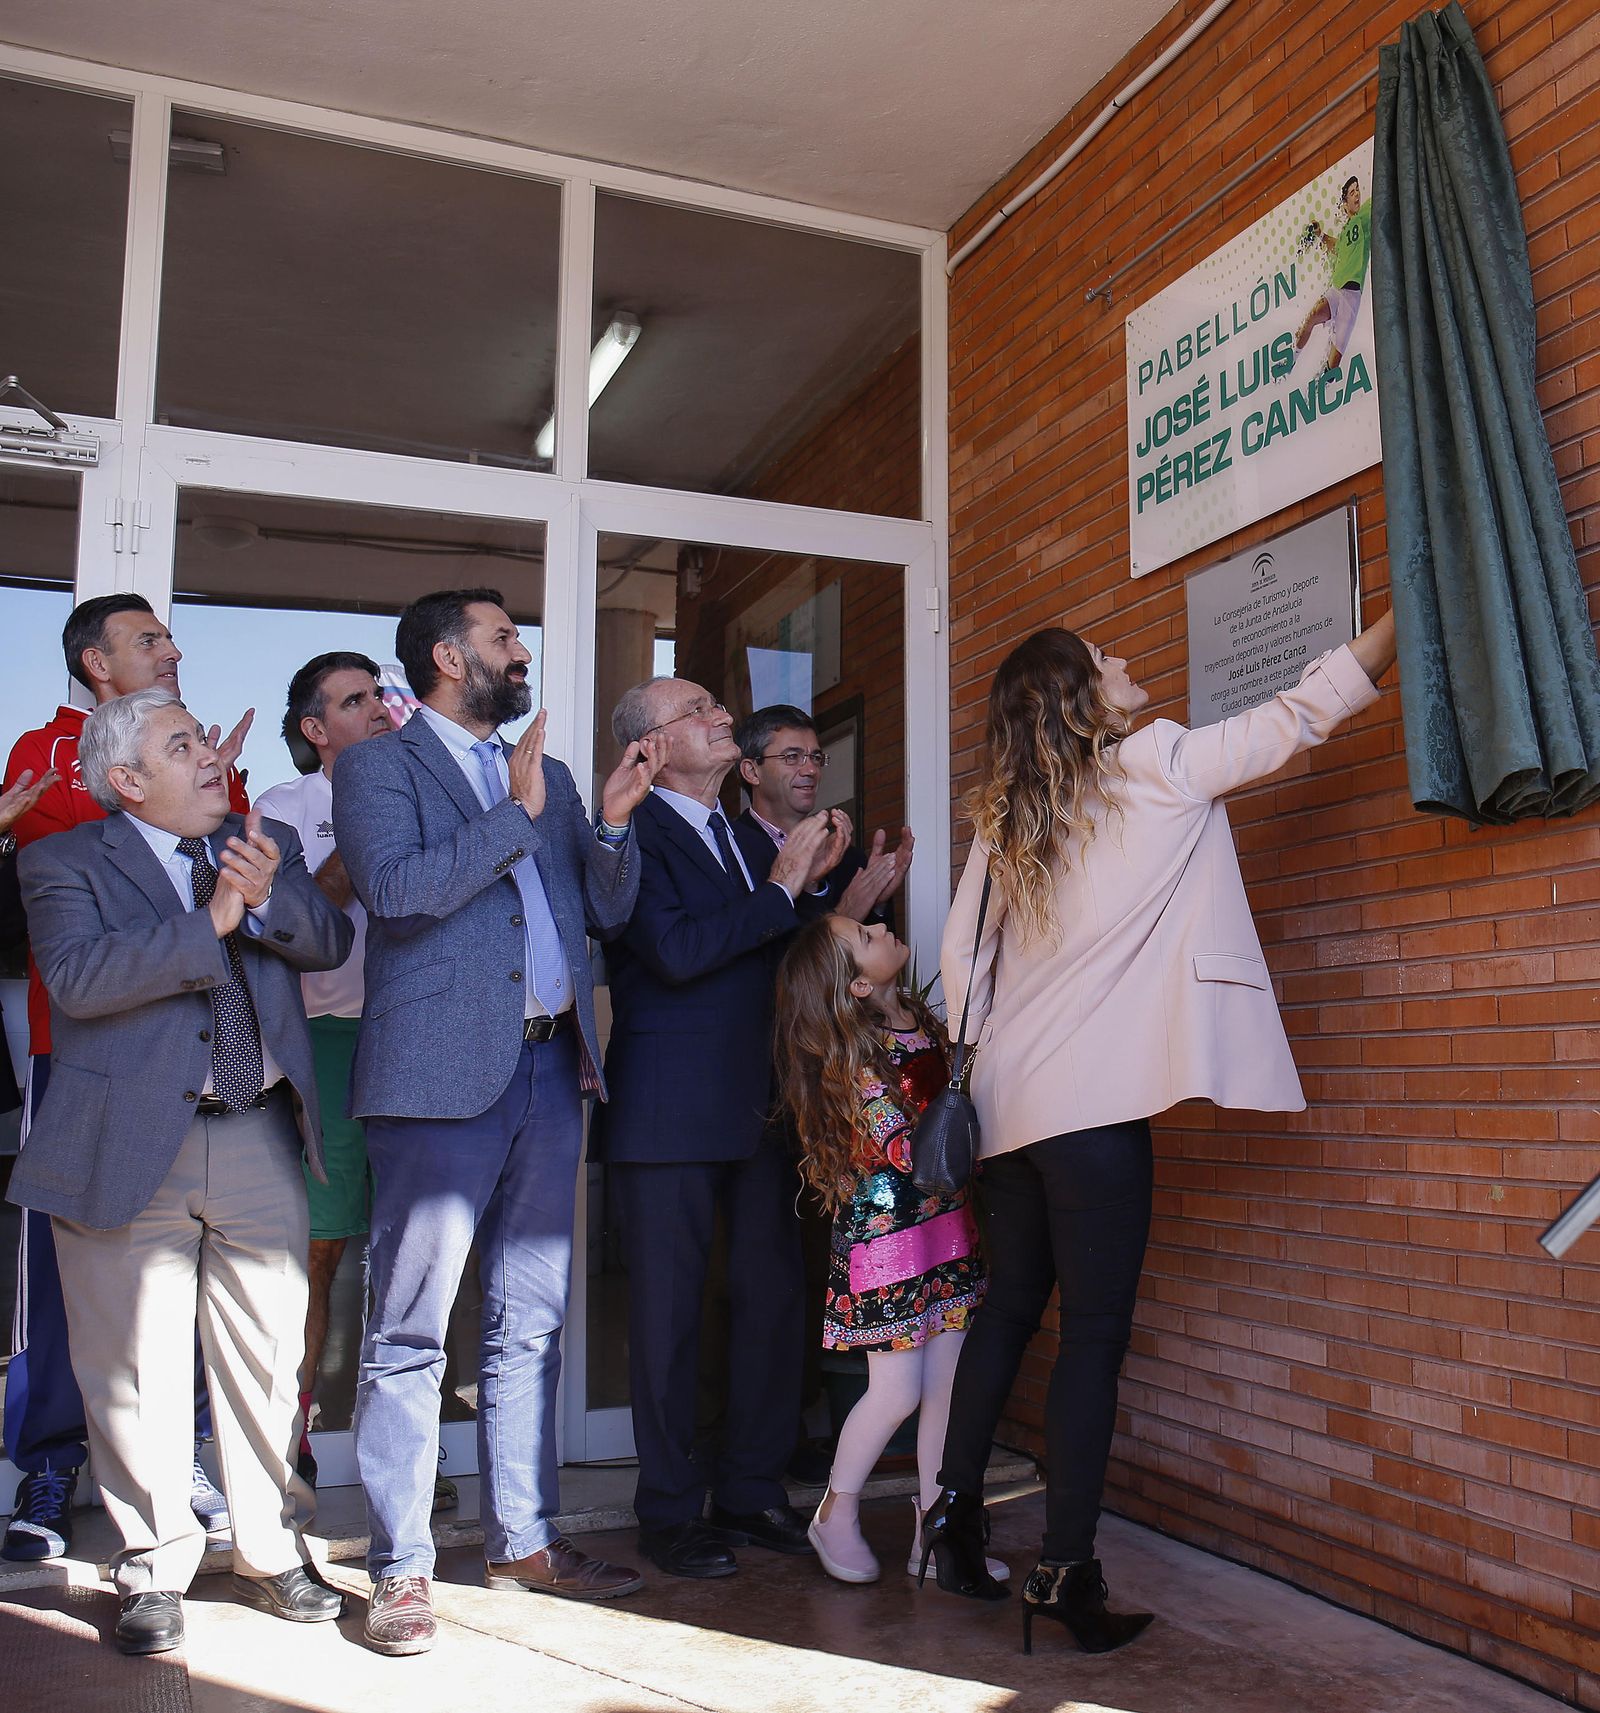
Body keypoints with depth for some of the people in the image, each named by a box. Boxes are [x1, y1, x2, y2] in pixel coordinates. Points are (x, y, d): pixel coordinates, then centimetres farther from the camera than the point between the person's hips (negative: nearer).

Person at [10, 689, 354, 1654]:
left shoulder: (268, 843, 12)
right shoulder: (66, 863, 0)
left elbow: (330, 942, 0)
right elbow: (77, 976, -16)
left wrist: (267, 898, -19)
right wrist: (210, 924, -21)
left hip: (260, 1146, 3)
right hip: (131, 1151, -3)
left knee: (268, 1358, 11)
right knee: (139, 1375, 6)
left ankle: (270, 1554, 28)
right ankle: (154, 1572, 25)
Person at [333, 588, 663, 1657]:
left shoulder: (547, 775, 20)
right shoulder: (376, 766, 2)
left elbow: (607, 914, 15)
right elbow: (397, 891, -15)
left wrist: (614, 818, -2)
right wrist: (516, 815, -11)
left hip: (550, 1067, 6)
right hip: (442, 1074, -6)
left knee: (530, 1322, 12)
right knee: (413, 1329, -1)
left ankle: (524, 1538, 24)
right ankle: (402, 1568, 10)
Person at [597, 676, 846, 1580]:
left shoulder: (751, 841, 17)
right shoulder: (633, 835, -7)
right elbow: (676, 950, -21)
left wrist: (814, 880, 3)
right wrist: (781, 888, -14)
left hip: (765, 1108, 7)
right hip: (672, 1114, -7)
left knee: (774, 1296, 10)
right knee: (671, 1311, 4)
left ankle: (753, 1489, 24)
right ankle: (671, 1512, 17)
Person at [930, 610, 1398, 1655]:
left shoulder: (1004, 817, 11)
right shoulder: (1152, 768, -5)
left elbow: (960, 953, 10)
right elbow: (1292, 722, -1)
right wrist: (1402, 622, 7)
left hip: (1012, 1100, 7)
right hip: (1094, 1099, -7)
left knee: (1010, 1308, 17)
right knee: (1095, 1334, -2)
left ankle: (957, 1510, 26)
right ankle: (1066, 1570, 2)